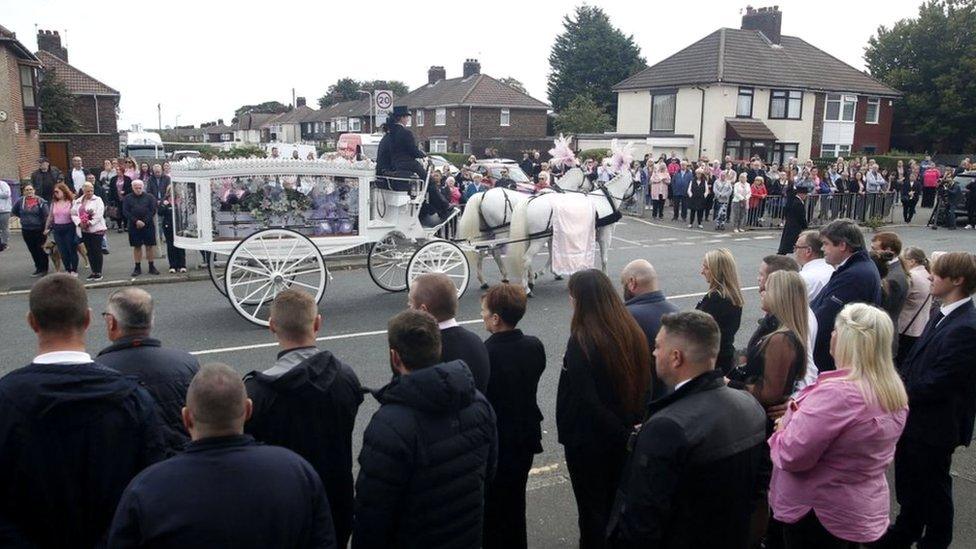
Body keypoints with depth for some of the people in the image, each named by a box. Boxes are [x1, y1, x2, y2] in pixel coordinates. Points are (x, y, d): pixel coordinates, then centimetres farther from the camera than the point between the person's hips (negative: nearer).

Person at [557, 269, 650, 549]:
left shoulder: (582, 341, -27)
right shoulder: (633, 332, -6)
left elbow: (581, 398, -26)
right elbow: (645, 385, 3)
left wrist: (565, 431, -12)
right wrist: (631, 422, 12)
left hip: (588, 440, -6)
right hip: (624, 435, 6)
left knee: (592, 507, 13)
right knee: (617, 500, 24)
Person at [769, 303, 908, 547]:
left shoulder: (836, 393, -31)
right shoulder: (895, 391, -1)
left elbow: (791, 455, -28)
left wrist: (781, 431, -7)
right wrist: (802, 415, 1)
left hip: (820, 513, -8)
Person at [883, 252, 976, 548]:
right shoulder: (941, 315, 3)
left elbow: (935, 385, -26)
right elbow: (914, 360, 9)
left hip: (934, 427, -8)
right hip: (914, 419, 9)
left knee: (933, 490, 13)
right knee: (908, 483, 25)